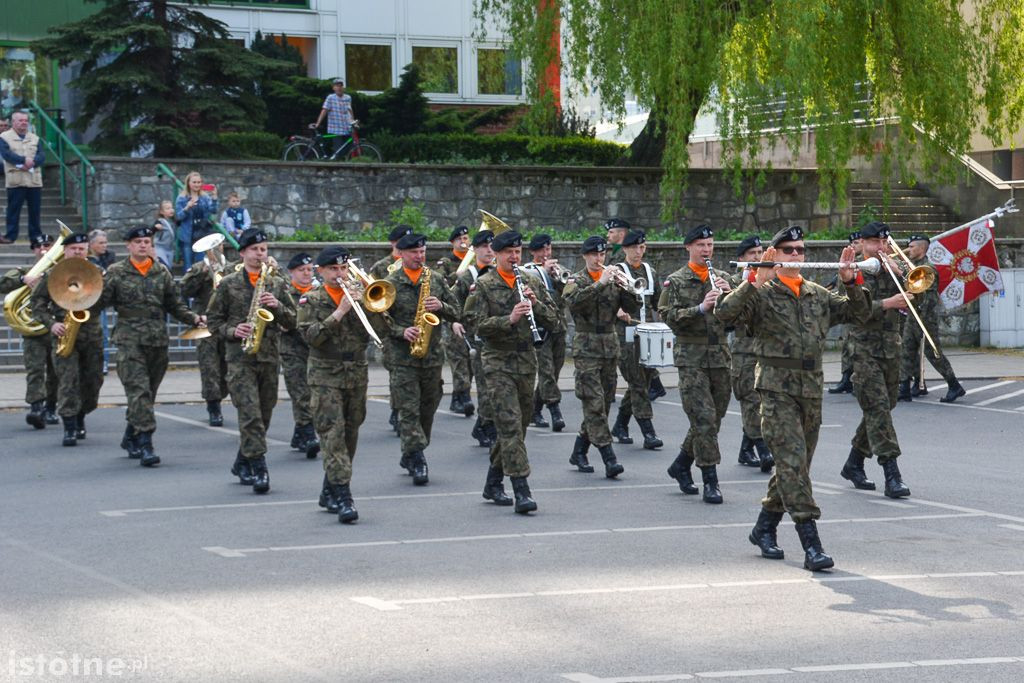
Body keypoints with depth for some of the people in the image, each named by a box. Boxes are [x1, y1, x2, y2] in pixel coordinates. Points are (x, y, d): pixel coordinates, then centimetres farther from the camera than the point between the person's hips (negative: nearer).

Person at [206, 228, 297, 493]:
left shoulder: (277, 284, 11)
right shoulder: (228, 284, 3)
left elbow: (292, 322, 10)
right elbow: (213, 320, 6)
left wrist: (278, 306, -9)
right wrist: (233, 331, -12)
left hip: (270, 358, 4)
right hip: (240, 358, -4)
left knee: (263, 416, 9)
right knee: (250, 415, -14)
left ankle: (242, 464, 26)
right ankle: (259, 469, -17)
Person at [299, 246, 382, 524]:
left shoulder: (359, 295, 10)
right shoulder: (311, 300, 0)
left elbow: (376, 330, 0)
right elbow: (311, 335, -14)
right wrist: (339, 312, -21)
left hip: (357, 375, 4)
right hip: (325, 377, -4)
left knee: (349, 436, 10)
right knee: (333, 435, -13)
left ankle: (329, 492, 23)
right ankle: (344, 498, -18)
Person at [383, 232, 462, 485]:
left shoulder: (436, 280, 10)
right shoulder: (390, 283, -1)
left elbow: (456, 313, 11)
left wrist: (441, 306, -9)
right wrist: (402, 332, -19)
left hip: (433, 356, 4)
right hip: (403, 357, -4)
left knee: (428, 409, 10)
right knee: (409, 410, -9)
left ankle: (410, 456, 24)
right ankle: (417, 460, -12)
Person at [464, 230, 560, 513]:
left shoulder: (532, 282, 10)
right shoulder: (484, 285, -3)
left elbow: (553, 321, 7)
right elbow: (478, 325, -11)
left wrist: (535, 303, -11)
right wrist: (510, 319, -24)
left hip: (527, 361, 5)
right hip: (498, 362, -5)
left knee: (518, 425, 11)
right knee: (510, 424, -13)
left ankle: (493, 483, 26)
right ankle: (521, 490, -17)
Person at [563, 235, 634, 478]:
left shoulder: (612, 280, 10)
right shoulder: (576, 281, -1)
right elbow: (574, 302, -22)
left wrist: (623, 286, -16)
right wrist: (600, 284, -27)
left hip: (610, 346, 5)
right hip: (586, 347, -5)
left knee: (603, 404, 9)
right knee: (595, 404, -12)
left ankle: (579, 452, 23)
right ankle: (609, 459, -16)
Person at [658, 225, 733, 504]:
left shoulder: (722, 278, 12)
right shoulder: (676, 281, 0)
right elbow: (669, 317, -11)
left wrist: (728, 293, -11)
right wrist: (701, 308, -23)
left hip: (720, 357, 5)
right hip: (691, 358, -5)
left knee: (712, 420, 10)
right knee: (704, 419, -11)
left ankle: (681, 465, 29)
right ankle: (710, 481, -8)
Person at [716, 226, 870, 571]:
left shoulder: (818, 294, 14)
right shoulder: (762, 293, -3)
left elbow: (859, 313, 16)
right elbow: (724, 313, -17)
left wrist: (849, 281, 0)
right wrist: (756, 282, -25)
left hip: (812, 387, 6)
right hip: (777, 387, -6)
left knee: (795, 465, 12)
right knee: (793, 461, -13)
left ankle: (764, 528, 30)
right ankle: (811, 544, -18)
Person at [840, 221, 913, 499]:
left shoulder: (892, 270, 13)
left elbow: (910, 304, 2)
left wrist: (899, 275, -10)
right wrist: (888, 303, -28)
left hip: (890, 350, 6)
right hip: (865, 351, -6)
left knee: (880, 409, 11)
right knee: (878, 408, -13)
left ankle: (853, 464, 27)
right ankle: (892, 475, -19)